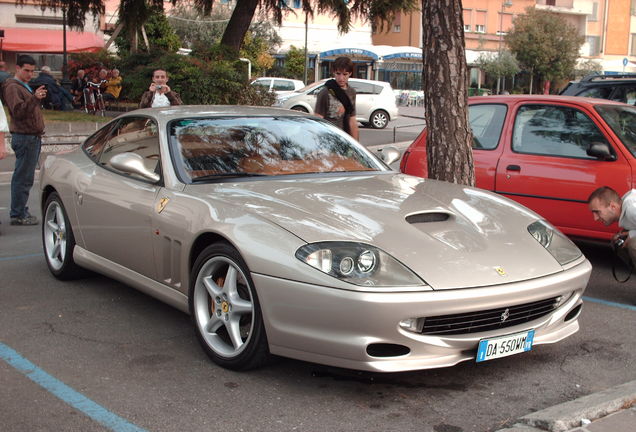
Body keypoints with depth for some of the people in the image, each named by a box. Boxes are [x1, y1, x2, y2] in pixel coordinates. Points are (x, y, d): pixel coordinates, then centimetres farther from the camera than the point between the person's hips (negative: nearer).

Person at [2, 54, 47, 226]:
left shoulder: (25, 86, 23)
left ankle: (20, 211, 20)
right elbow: (18, 111, -23)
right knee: (23, 178, -10)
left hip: (32, 137, 10)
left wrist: (38, 97, 13)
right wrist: (35, 98, -32)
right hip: (24, 137, -10)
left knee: (23, 177, 13)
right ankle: (18, 215, -7)